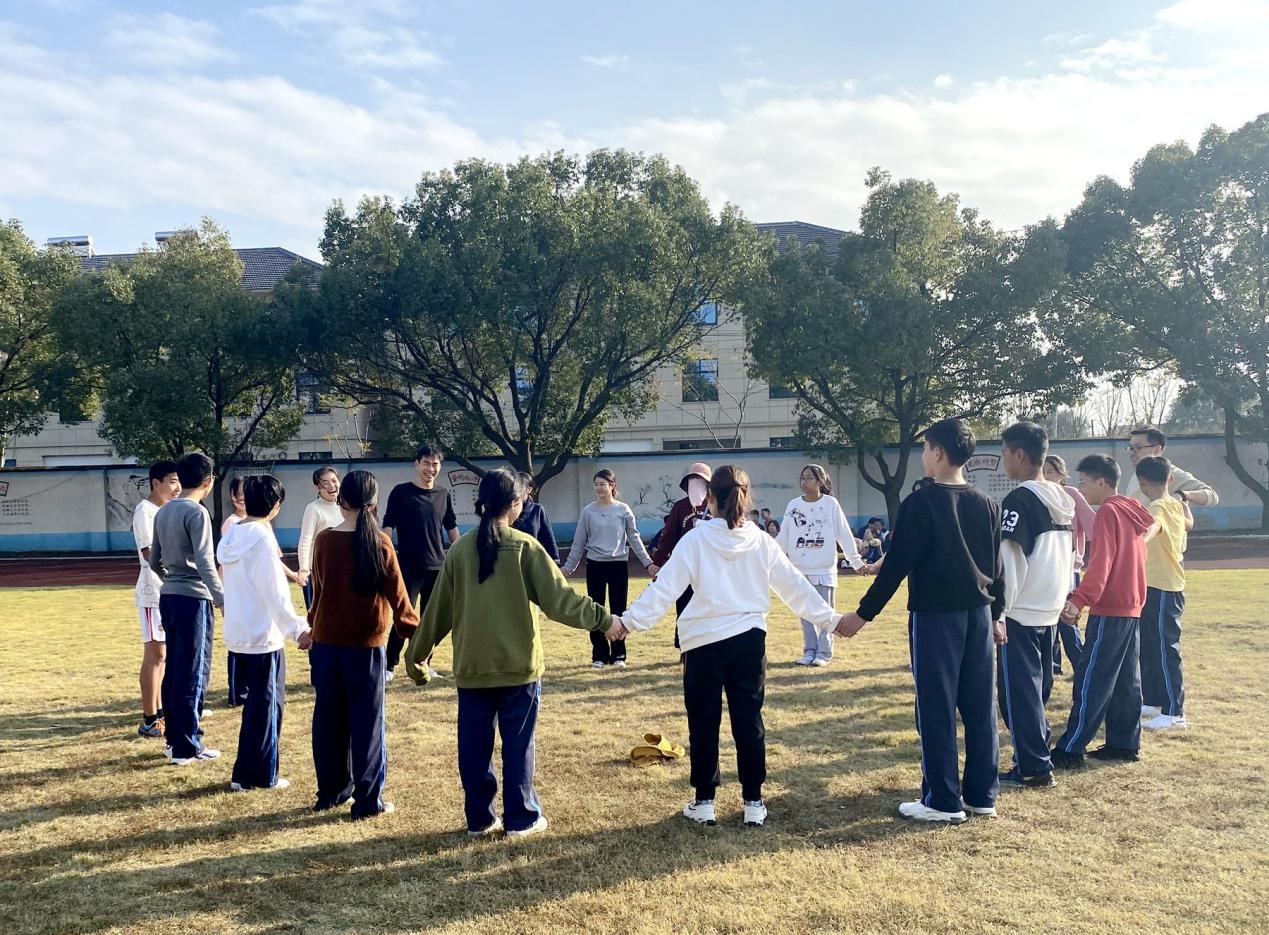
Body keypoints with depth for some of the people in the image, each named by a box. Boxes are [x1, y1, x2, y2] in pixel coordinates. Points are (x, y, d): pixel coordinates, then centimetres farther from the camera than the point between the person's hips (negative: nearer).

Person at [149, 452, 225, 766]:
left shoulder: (163, 511, 11)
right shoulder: (197, 513, -14)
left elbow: (154, 562, 19)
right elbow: (205, 564, -21)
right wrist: (223, 601, -20)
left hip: (168, 597, 8)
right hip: (193, 598, -8)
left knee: (174, 669, 15)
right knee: (193, 673, -1)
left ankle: (174, 739, 24)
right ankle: (187, 747, 4)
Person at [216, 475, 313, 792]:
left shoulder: (232, 535, 7)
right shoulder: (262, 539, -18)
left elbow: (236, 584, 12)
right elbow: (275, 593, -19)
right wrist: (298, 628, -13)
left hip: (236, 633, 8)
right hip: (263, 635, -8)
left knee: (256, 703, 17)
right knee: (266, 705, 4)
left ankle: (244, 773, 22)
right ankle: (262, 775, 12)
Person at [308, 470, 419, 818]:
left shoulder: (323, 540, -2)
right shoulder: (379, 543, -11)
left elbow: (318, 590, 9)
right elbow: (397, 594, -7)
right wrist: (414, 632, 4)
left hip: (326, 642, 3)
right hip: (366, 645, -3)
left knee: (328, 719, 14)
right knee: (368, 722, 5)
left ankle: (331, 791, 25)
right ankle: (368, 799, 9)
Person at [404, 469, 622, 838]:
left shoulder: (461, 549, 2)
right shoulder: (525, 546, -9)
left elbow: (439, 608, 8)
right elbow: (559, 599, -11)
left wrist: (417, 653, 19)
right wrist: (603, 619, -3)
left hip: (472, 666, 3)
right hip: (518, 665, -3)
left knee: (474, 747, 11)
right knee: (518, 745, 8)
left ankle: (479, 818, 21)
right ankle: (521, 818, 16)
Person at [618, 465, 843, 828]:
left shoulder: (696, 540, -8)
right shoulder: (761, 541, 1)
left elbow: (664, 587, -13)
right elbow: (795, 585, 5)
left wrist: (630, 620, -12)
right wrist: (829, 619, 14)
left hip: (704, 643, -2)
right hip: (749, 640, 3)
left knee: (704, 724, 9)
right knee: (749, 722, 11)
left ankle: (704, 802, 16)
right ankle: (753, 802, 17)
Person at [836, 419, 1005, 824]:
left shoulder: (921, 502, -11)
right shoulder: (985, 503, 7)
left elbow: (897, 564, -13)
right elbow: (997, 565, 13)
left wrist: (863, 614, -7)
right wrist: (996, 614, 24)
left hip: (935, 614, -6)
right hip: (978, 613, 6)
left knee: (936, 709, 1)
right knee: (979, 706, 11)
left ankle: (943, 802, 7)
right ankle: (982, 795, 19)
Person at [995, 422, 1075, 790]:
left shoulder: (1019, 500, -16)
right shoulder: (1062, 500, 9)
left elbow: (1008, 562, -18)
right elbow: (1068, 557, 14)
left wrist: (998, 611, -13)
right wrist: (1061, 596, 20)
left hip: (1021, 613, -8)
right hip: (1050, 610, 8)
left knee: (1019, 691, 1)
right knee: (1037, 688, 17)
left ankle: (1033, 768, 6)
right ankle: (1040, 753, 23)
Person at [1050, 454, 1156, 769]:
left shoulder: (1108, 512, -13)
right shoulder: (1132, 512, 13)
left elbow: (1101, 562, -24)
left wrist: (1080, 599, -32)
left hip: (1109, 610, -9)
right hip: (1131, 607, 9)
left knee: (1091, 682, -7)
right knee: (1126, 680, 12)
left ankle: (1070, 749, -4)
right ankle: (1124, 743, 18)